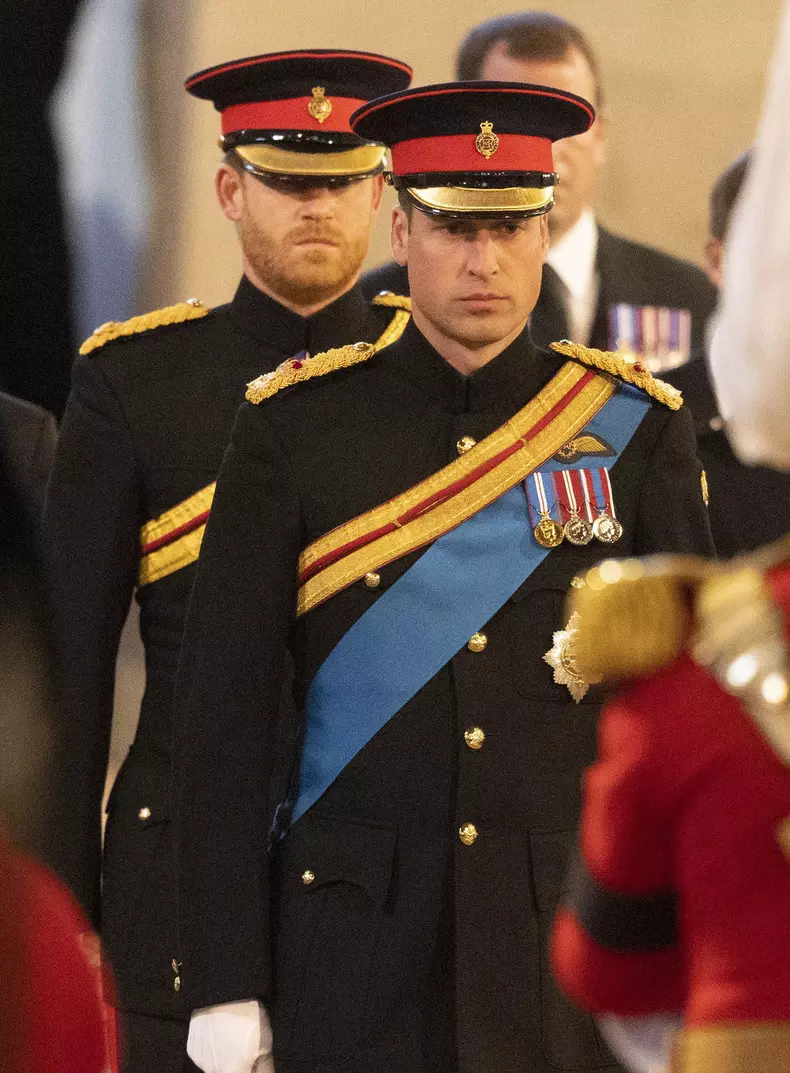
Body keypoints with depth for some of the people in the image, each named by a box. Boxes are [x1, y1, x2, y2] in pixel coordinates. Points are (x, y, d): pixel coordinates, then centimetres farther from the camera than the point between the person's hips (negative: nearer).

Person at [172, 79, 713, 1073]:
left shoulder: (633, 428, 3)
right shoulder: (296, 427, 0)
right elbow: (223, 712, -1)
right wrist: (226, 986, -6)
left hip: (573, 930, 1)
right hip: (356, 943, -1)